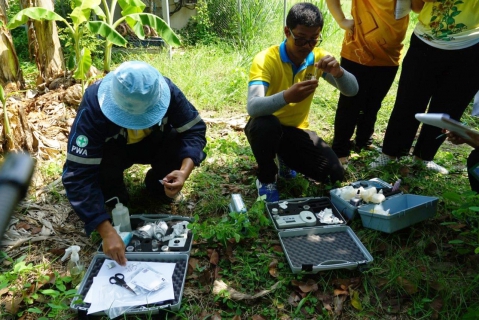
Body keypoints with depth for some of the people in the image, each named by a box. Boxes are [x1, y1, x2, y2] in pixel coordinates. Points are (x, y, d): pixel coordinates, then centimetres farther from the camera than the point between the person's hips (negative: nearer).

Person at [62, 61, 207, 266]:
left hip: (154, 143, 2)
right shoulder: (93, 105, -36)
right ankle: (114, 198, 1)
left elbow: (195, 129, -21)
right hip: (112, 149, -1)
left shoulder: (167, 91, -31)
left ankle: (157, 185, 3)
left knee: (181, 146, -29)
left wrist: (185, 170, -41)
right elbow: (78, 175, -37)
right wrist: (106, 231, -45)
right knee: (104, 168, -35)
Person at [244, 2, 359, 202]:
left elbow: (352, 90, -14)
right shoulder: (266, 59, -23)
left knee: (334, 173, -13)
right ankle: (266, 179, -9)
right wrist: (286, 96, -56)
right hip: (267, 127, -3)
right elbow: (253, 107, -37)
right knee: (265, 124, -40)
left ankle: (286, 160, 18)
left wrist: (338, 71, -36)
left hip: (296, 130, 4)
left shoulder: (318, 57, -8)